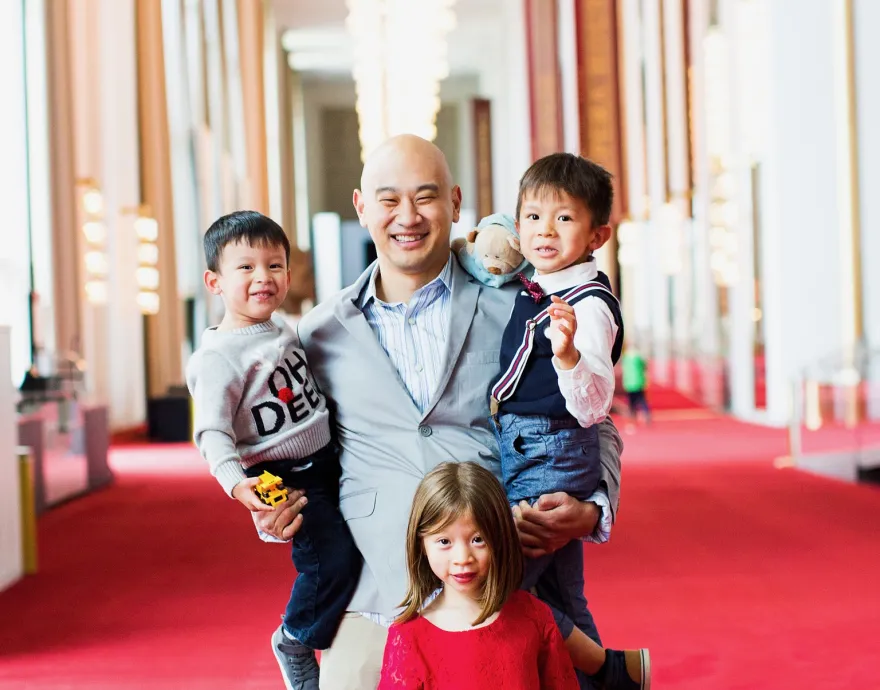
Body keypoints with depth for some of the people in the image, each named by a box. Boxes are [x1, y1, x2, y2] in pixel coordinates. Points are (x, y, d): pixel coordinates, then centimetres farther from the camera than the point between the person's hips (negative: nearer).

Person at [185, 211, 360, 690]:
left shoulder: (284, 332, 8)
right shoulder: (218, 357, -17)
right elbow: (213, 431, -23)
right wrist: (235, 481, -37)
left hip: (326, 459, 9)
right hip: (282, 477, -8)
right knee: (333, 557, -15)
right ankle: (295, 641, 10)